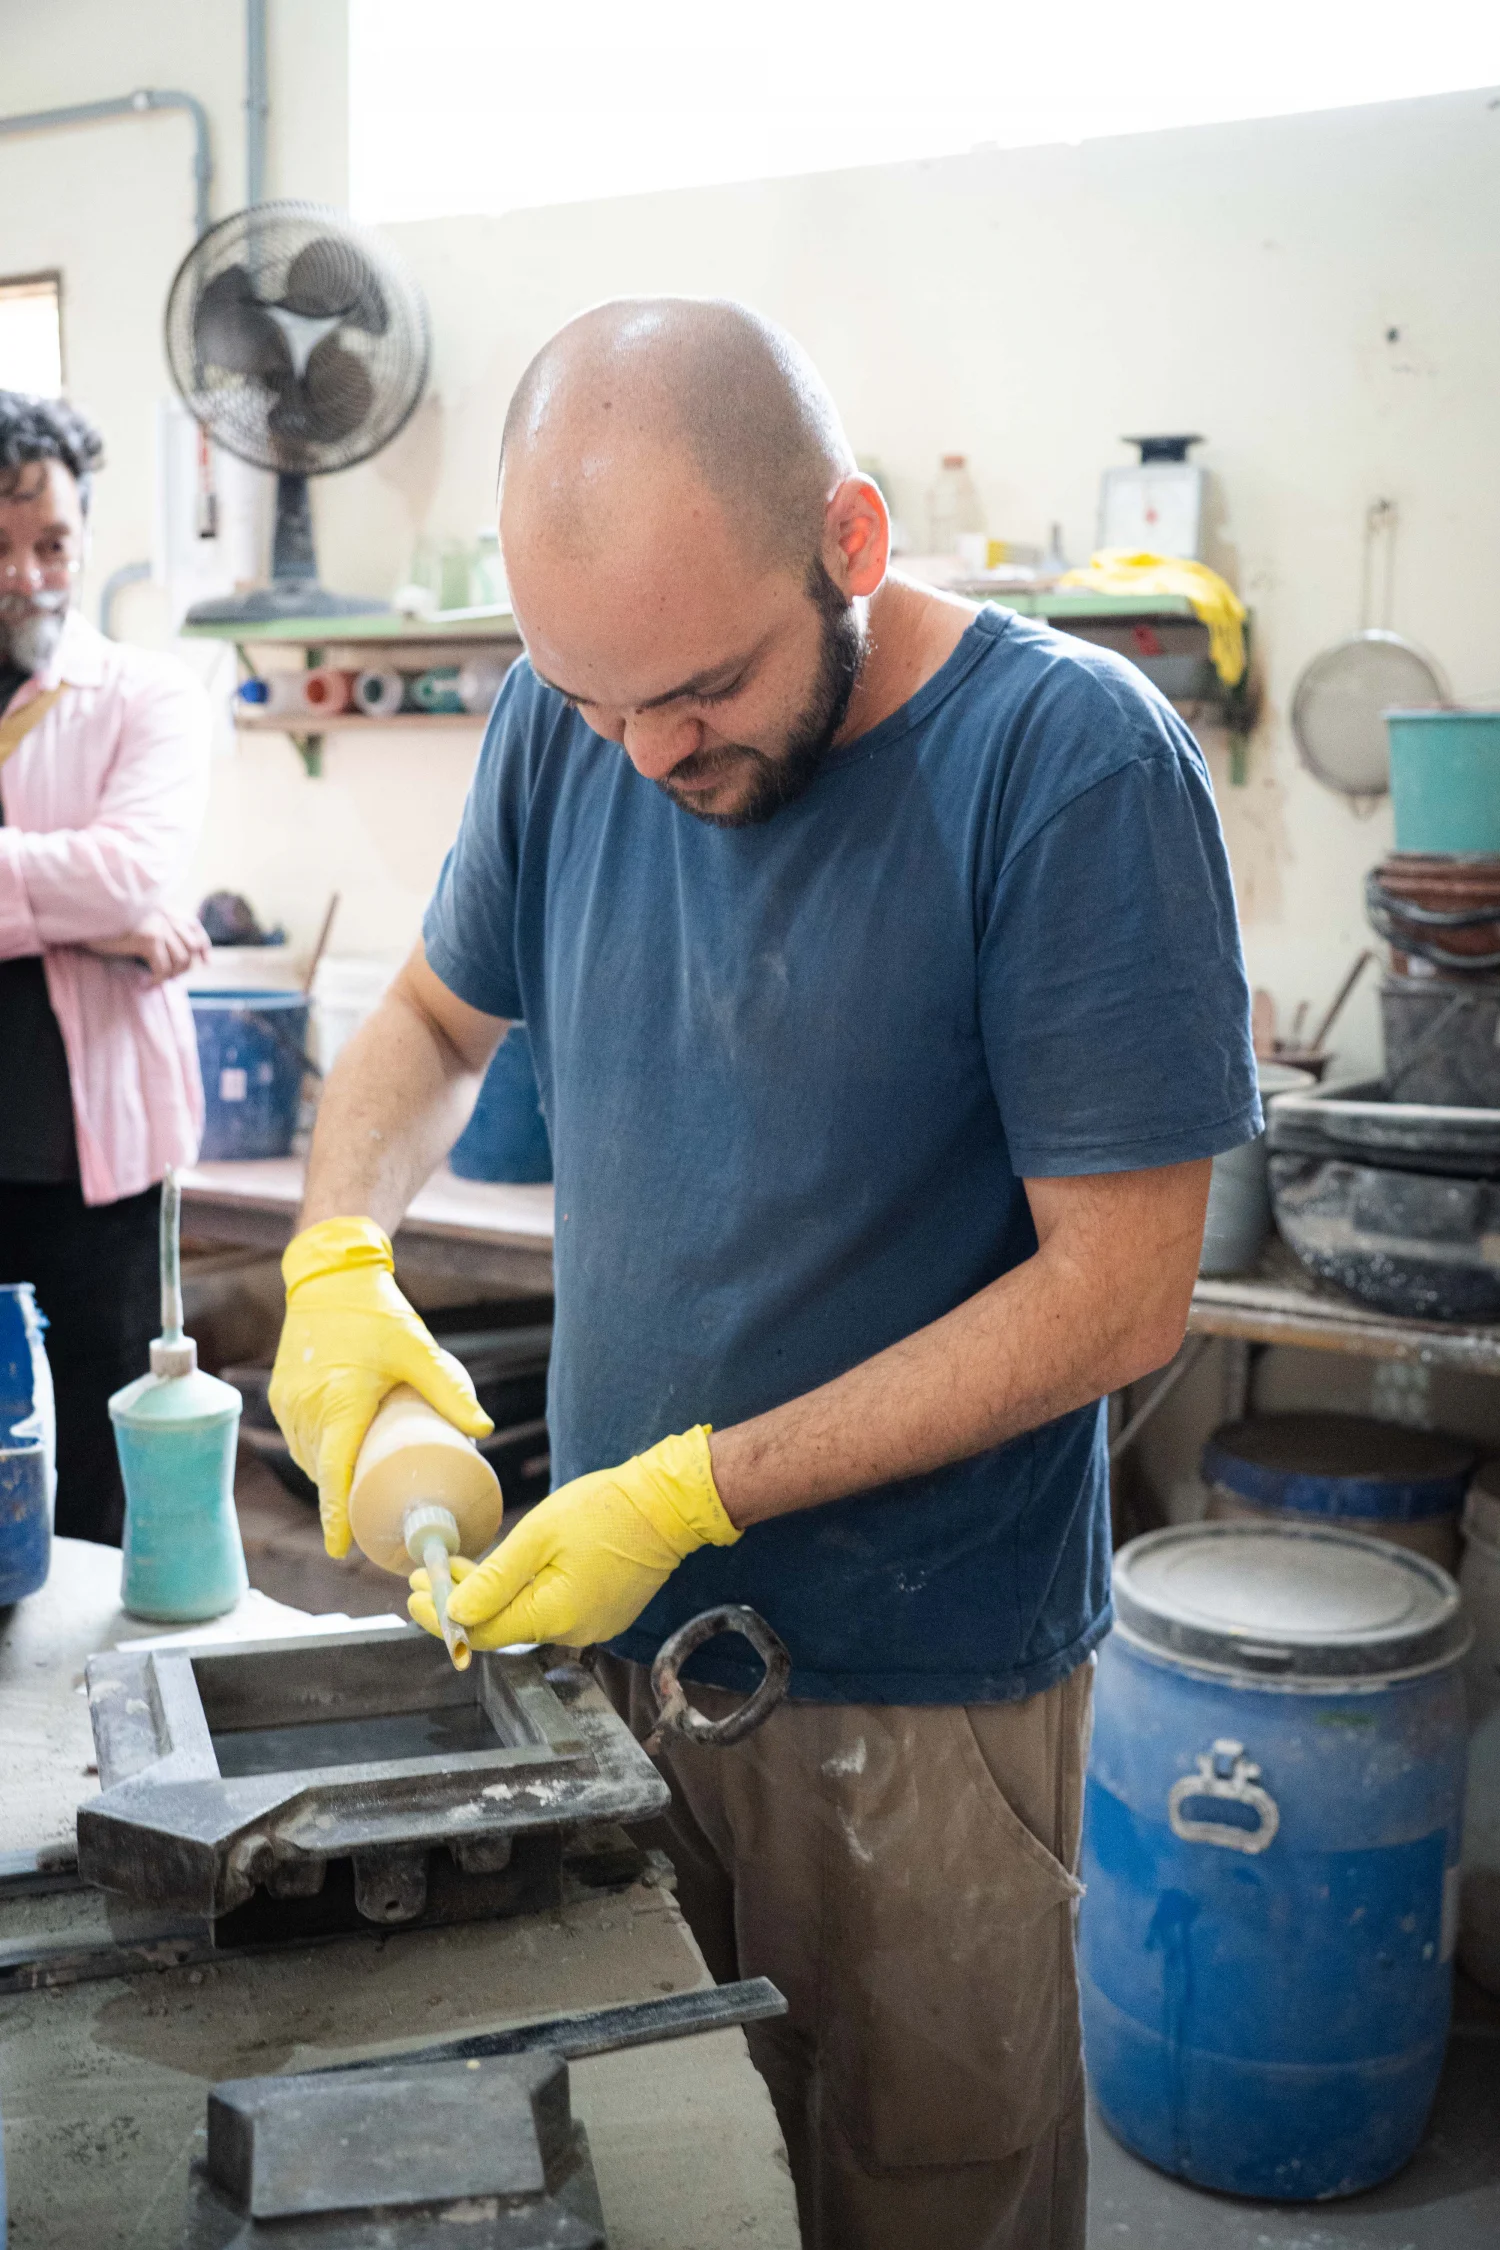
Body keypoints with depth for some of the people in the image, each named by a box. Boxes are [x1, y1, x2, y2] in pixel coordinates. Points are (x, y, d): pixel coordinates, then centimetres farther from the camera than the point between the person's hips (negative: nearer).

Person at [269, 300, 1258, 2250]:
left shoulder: (1072, 760, -19)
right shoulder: (572, 720, -3)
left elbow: (1120, 1291, -19)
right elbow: (434, 1020, 12)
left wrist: (699, 1488, -21)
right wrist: (338, 1258, -8)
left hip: (918, 1686, -4)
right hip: (606, 1618, 5)